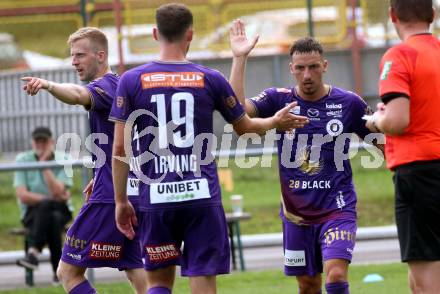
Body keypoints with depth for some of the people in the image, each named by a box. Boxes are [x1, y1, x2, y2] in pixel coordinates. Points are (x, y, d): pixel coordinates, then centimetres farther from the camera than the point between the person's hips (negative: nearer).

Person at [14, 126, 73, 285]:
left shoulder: (62, 160, -1)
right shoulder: (22, 160, -1)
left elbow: (57, 192, -16)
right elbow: (22, 196, -9)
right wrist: (53, 198, -12)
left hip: (61, 210, 1)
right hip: (32, 212, -1)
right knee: (52, 219, -36)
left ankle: (33, 252, -43)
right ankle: (58, 270, -40)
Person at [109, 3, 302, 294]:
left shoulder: (131, 80, 1)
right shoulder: (210, 79, 1)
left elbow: (120, 149, -1)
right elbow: (244, 126, 16)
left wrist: (121, 201, 8)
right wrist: (276, 122, 36)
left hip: (156, 199, 1)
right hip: (202, 196, -1)